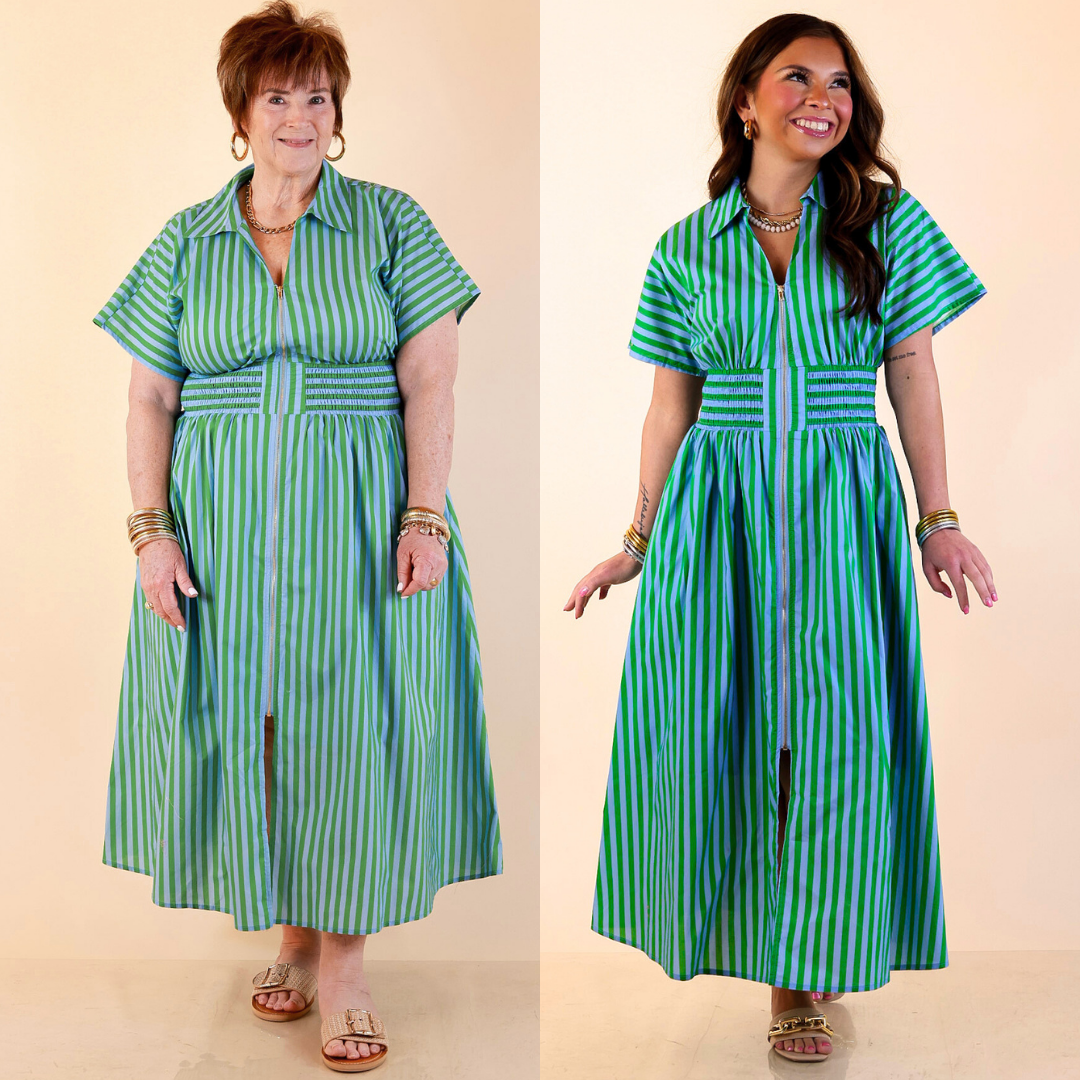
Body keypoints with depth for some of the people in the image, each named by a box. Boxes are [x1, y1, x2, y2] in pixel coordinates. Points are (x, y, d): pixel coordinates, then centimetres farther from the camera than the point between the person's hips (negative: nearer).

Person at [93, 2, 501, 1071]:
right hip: (221, 530, 2)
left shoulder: (391, 223, 3)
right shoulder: (184, 242, 9)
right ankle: (289, 937, 25)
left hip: (361, 530, -2)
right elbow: (150, 398, 6)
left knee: (353, 728, 0)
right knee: (243, 729, 6)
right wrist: (152, 530, -4)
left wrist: (424, 515, -12)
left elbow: (429, 379, -3)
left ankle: (344, 960, 12)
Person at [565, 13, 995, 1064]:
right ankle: (716, 925, 25)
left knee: (832, 733, 0)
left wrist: (938, 523, 1)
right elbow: (672, 403, 10)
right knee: (707, 728, 2)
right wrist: (638, 541, 9)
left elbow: (913, 377, 5)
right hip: (713, 509, 1)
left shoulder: (888, 223, 4)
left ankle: (801, 973, 17)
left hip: (842, 506, 0)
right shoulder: (688, 248, 6)